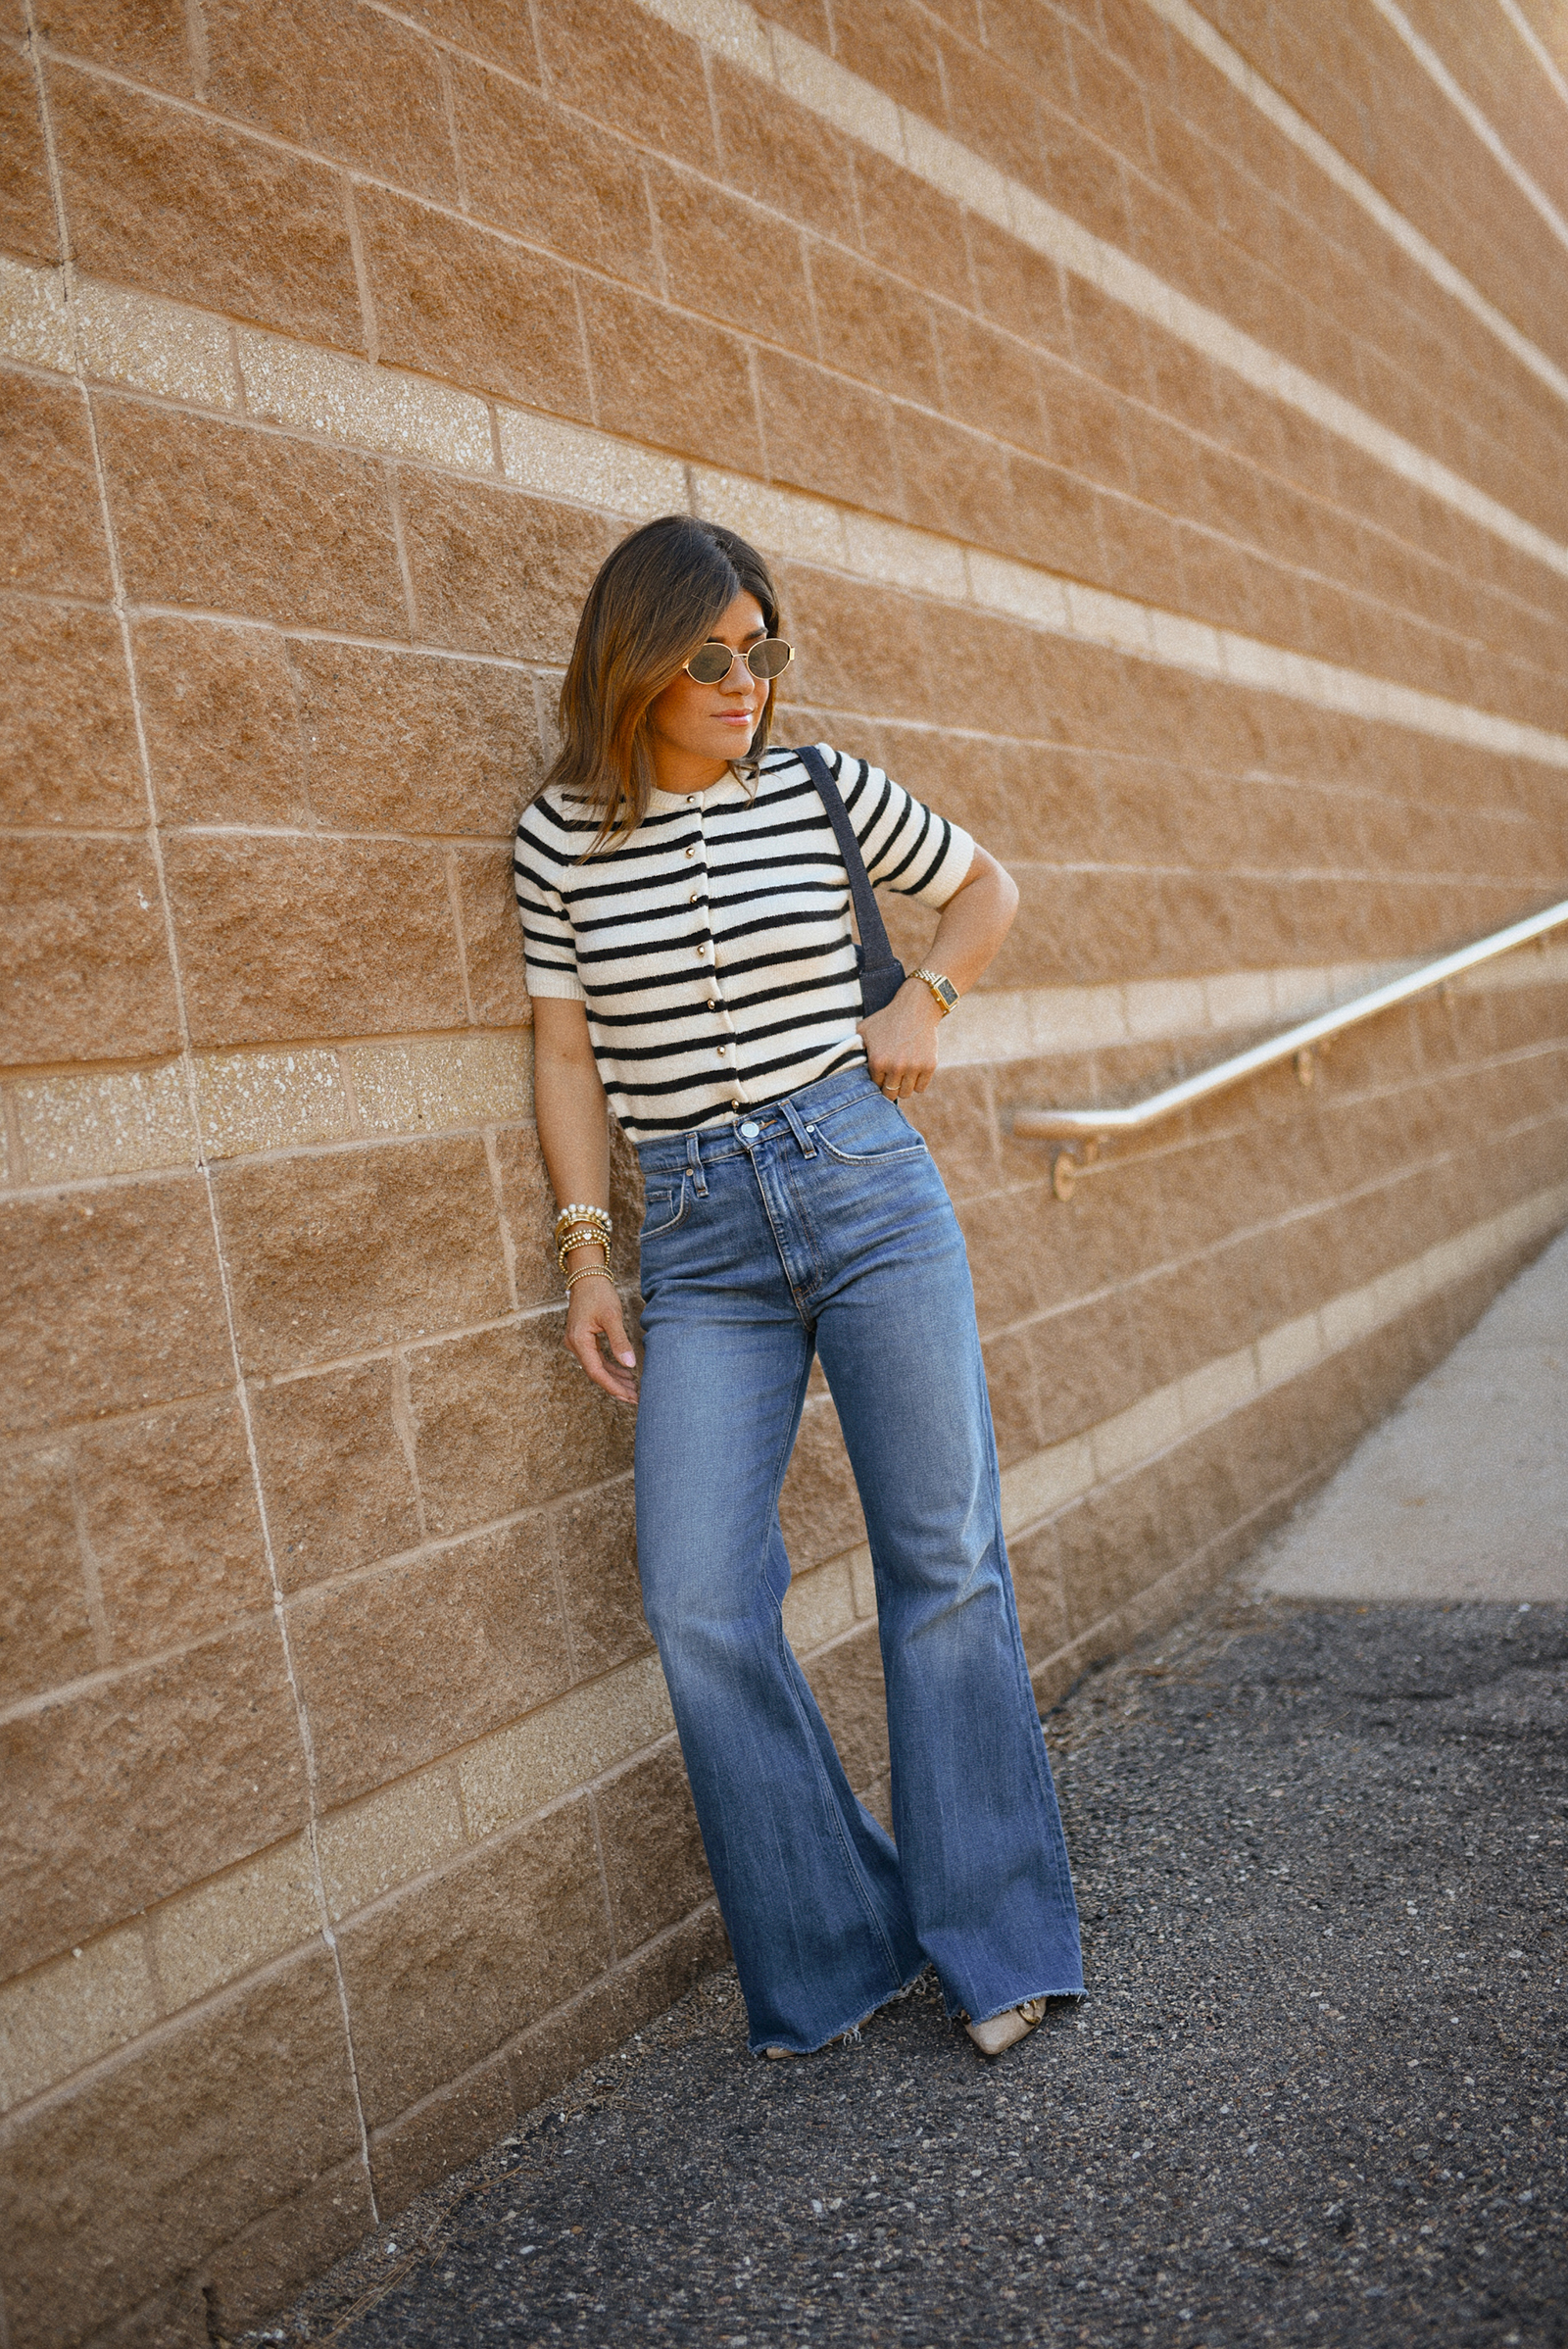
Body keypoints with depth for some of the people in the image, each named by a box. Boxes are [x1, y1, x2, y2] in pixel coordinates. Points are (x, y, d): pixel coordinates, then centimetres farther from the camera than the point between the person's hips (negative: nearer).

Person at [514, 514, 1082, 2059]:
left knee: (945, 1559, 2)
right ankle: (833, 1954, 14)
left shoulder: (821, 787, 4)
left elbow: (987, 886, 20)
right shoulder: (561, 835, 4)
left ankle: (995, 1944, 19)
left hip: (868, 1189, 0)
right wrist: (584, 1253, 1)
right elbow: (567, 1050, 6)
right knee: (698, 1607, -6)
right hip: (700, 1241, 1)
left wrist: (925, 1001, 3)